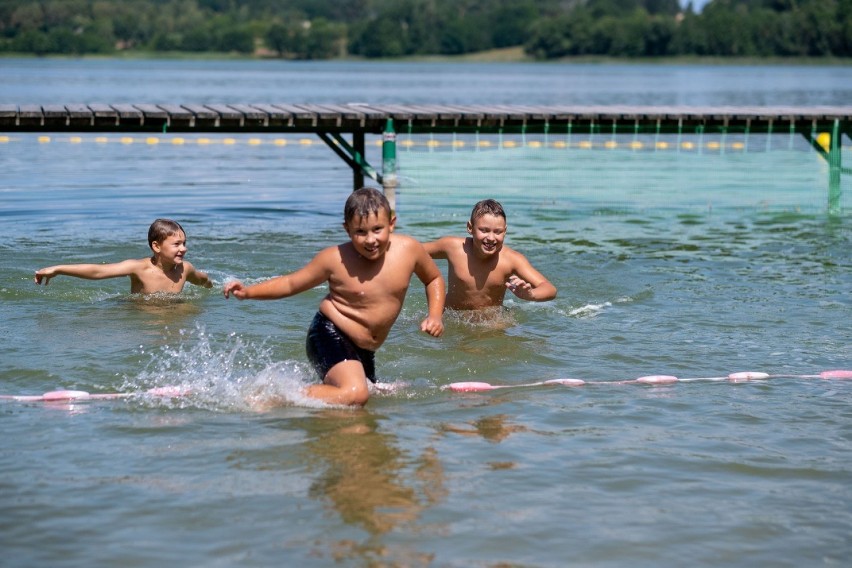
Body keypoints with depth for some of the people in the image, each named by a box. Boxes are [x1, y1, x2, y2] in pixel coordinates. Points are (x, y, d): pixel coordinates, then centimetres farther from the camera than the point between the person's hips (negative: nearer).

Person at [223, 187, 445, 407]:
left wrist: (436, 316, -4)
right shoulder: (335, 259, -16)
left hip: (364, 351, 7)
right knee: (354, 394, -32)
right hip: (330, 336, -7)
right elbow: (290, 283, -3)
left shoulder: (408, 249, -9)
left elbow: (434, 279, 11)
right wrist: (248, 292, -15)